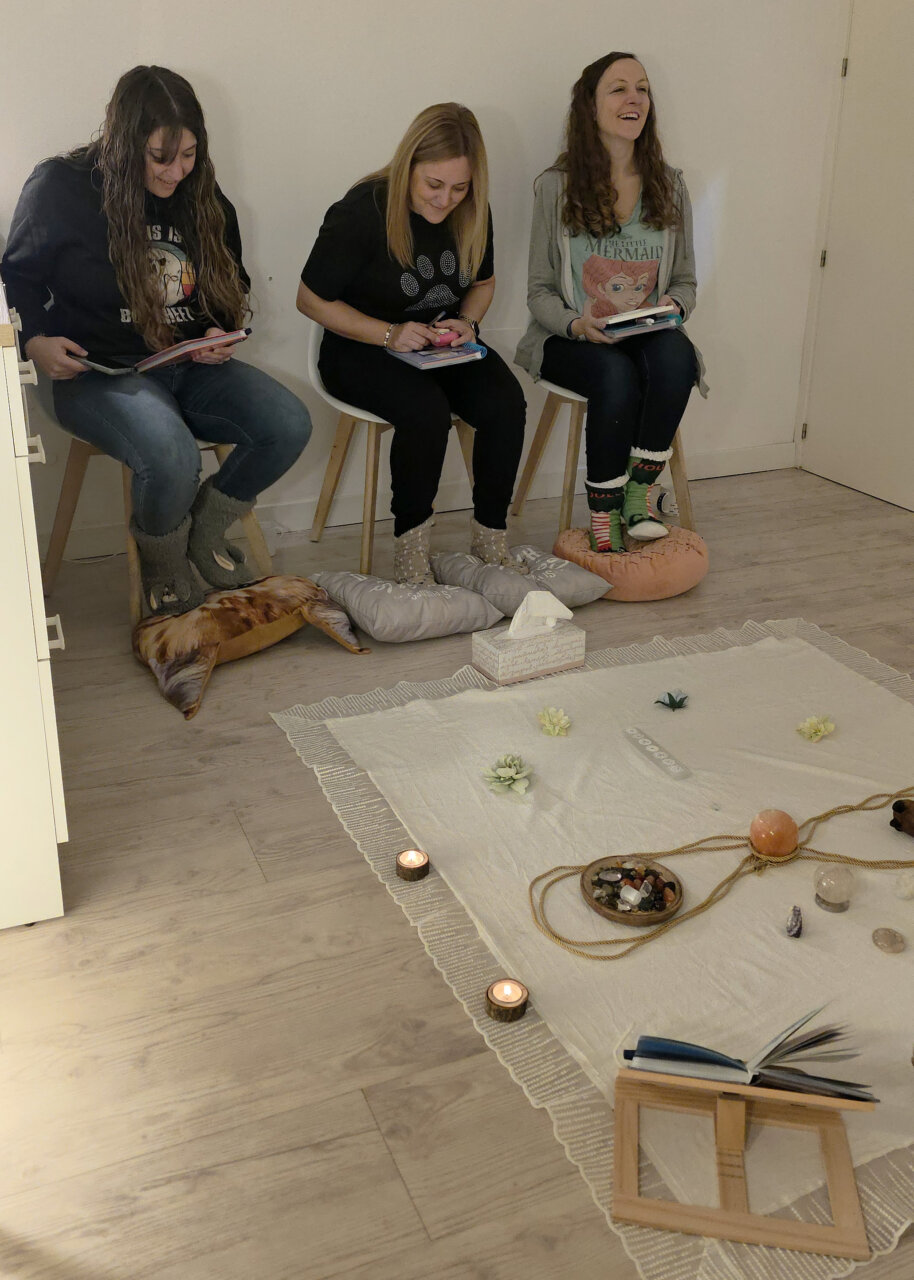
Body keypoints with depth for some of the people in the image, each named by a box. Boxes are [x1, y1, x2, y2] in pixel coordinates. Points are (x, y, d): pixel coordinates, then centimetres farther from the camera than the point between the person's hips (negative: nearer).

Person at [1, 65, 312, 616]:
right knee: (172, 456, -36)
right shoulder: (60, 189, -5)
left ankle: (206, 528, 7)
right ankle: (163, 561, 0)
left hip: (192, 368, 5)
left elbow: (234, 287, 22)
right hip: (101, 371, -5)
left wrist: (222, 334, 1)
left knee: (289, 425, -20)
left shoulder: (203, 198, 9)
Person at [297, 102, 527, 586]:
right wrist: (389, 334, -21)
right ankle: (410, 547, -17)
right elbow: (311, 299, -10)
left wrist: (467, 321, -6)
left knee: (506, 402, -23)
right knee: (427, 410, -34)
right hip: (361, 349, -5)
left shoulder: (470, 212, -1)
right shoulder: (362, 211, -16)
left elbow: (483, 281, 17)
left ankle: (490, 539, -9)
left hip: (444, 346, 5)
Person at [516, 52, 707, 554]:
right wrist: (576, 324, -21)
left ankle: (637, 494, -21)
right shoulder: (556, 186, 0)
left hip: (648, 336, 3)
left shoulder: (669, 187, 9)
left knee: (675, 354, -33)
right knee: (616, 375, -35)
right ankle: (603, 515, -20)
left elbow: (685, 282, 13)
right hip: (572, 340, -3)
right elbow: (539, 291, 0)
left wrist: (673, 305, -11)